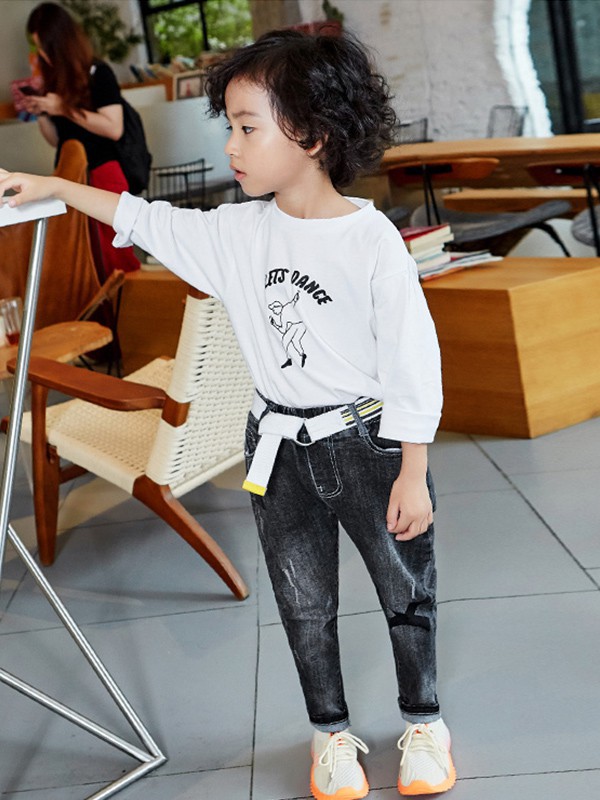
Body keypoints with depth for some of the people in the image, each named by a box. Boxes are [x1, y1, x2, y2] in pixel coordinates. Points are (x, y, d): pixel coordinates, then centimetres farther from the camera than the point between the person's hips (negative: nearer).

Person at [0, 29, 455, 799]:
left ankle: (423, 722, 33)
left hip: (368, 442, -4)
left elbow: (412, 361, -15)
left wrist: (412, 473, -13)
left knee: (406, 590, 12)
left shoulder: (371, 238, -17)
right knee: (304, 603, 14)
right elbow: (147, 222, 11)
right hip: (279, 446, 4)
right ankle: (332, 734, 33)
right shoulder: (238, 231, -2)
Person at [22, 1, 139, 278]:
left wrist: (64, 109, -13)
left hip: (102, 177, -6)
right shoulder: (55, 81, 12)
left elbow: (114, 128, -14)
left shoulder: (98, 73, -4)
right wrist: (40, 113, 0)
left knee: (111, 259, -9)